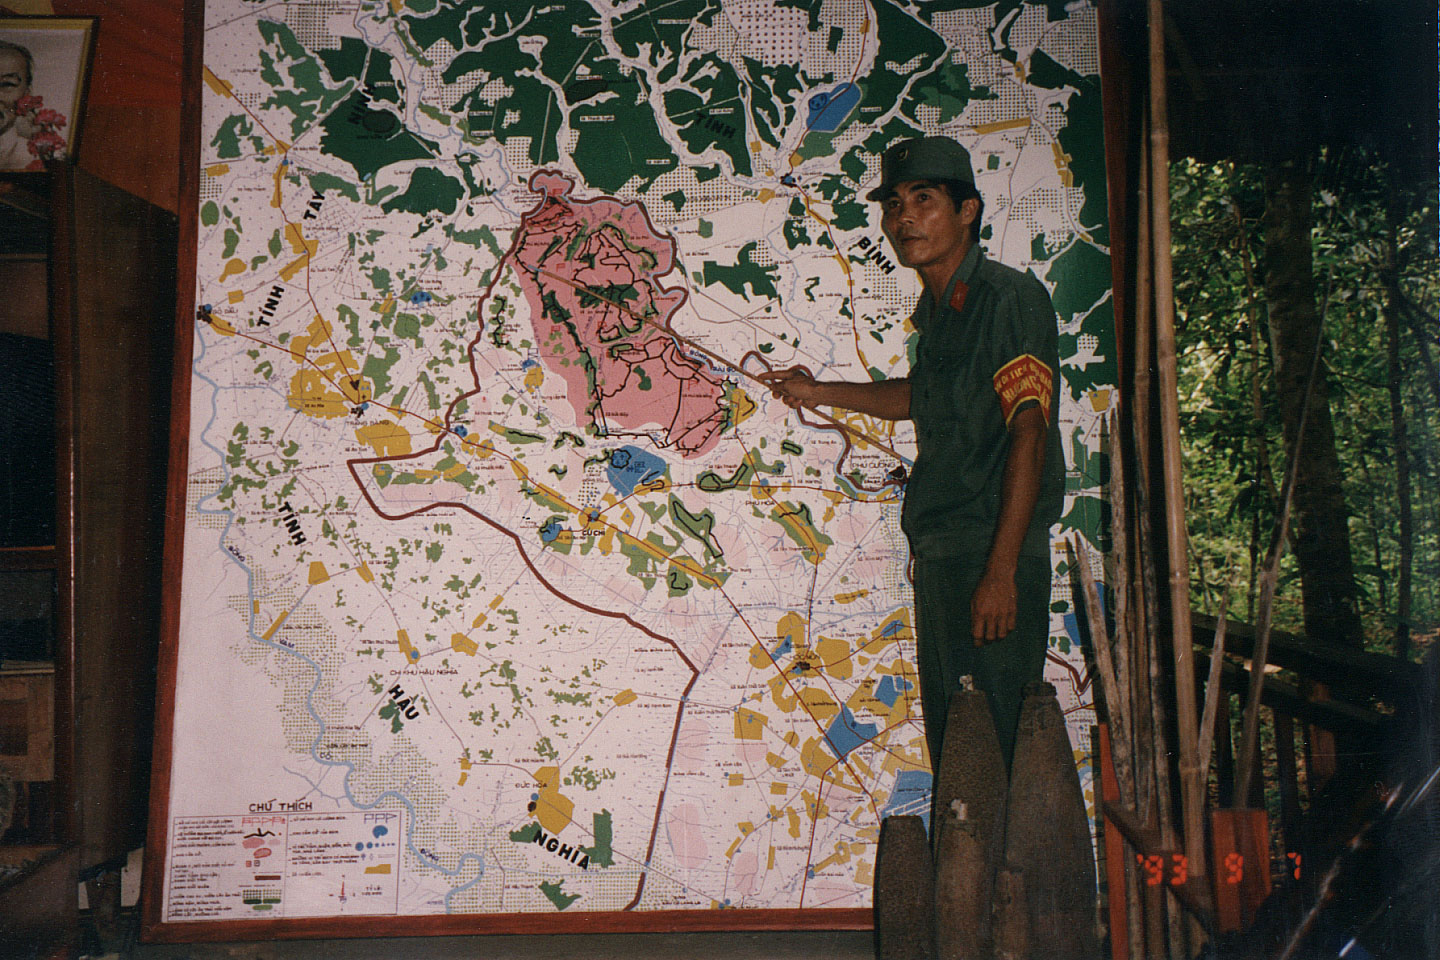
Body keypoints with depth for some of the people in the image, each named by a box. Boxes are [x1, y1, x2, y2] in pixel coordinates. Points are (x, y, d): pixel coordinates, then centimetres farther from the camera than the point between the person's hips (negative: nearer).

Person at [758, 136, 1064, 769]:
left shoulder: (1010, 296, -11)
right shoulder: (936, 308, 14)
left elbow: (1029, 431, -18)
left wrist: (1001, 572, -23)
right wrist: (819, 392, 28)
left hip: (992, 554, -8)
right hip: (937, 552, 9)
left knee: (997, 741, -4)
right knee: (947, 737, 14)